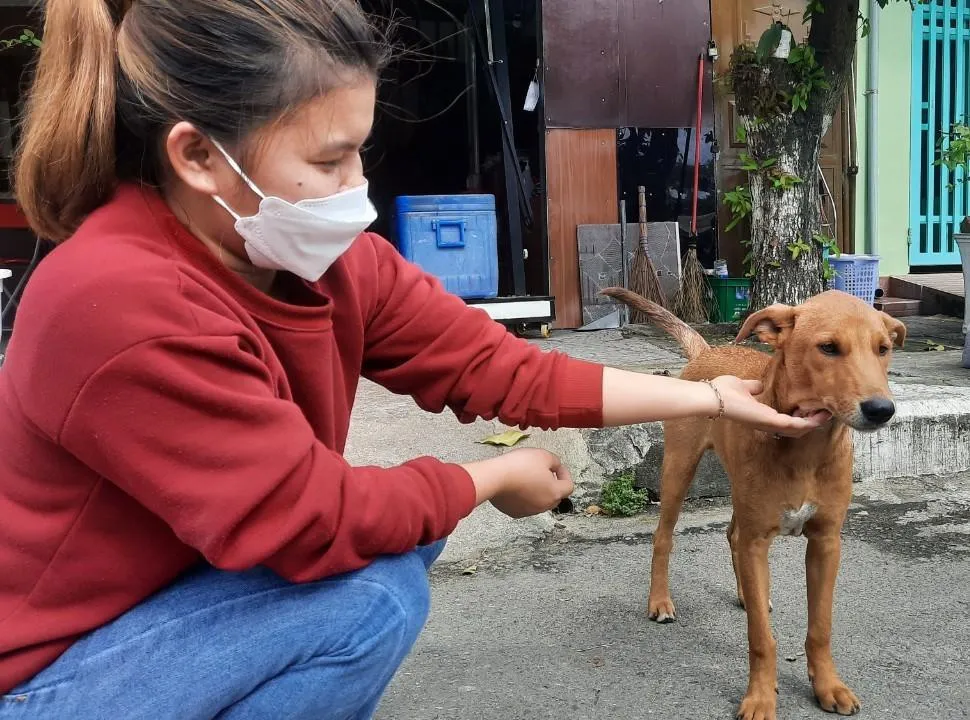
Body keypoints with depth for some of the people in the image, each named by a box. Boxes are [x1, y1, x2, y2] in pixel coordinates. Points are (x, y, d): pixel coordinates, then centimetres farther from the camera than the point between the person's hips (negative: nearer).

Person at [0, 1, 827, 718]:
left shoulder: (331, 260, -9)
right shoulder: (117, 305, -33)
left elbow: (499, 365, -8)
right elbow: (315, 520, -29)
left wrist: (712, 398, -7)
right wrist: (495, 479, -14)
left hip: (170, 593, 8)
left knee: (409, 528, 0)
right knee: (371, 595, -23)